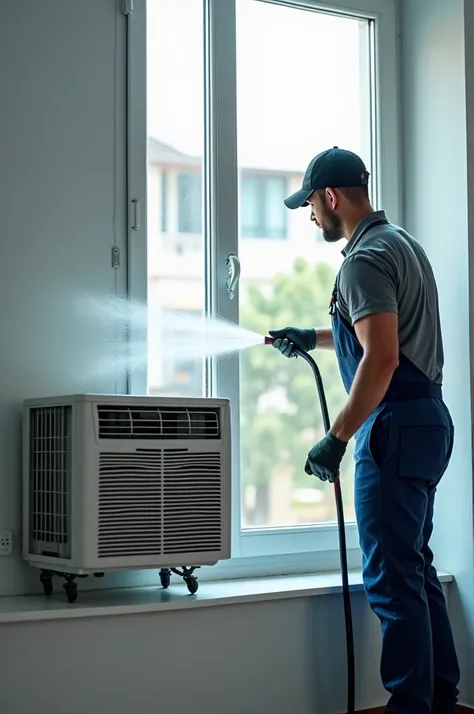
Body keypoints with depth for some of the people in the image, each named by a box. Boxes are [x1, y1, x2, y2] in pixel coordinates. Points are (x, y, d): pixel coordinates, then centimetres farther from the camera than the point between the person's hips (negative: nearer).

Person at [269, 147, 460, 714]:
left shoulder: (365, 260, -14)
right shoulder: (401, 243, 17)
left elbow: (382, 357, -24)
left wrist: (335, 440, -21)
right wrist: (314, 337, 32)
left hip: (395, 431, -11)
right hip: (427, 421, 11)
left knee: (392, 578, -7)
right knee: (416, 570, 16)